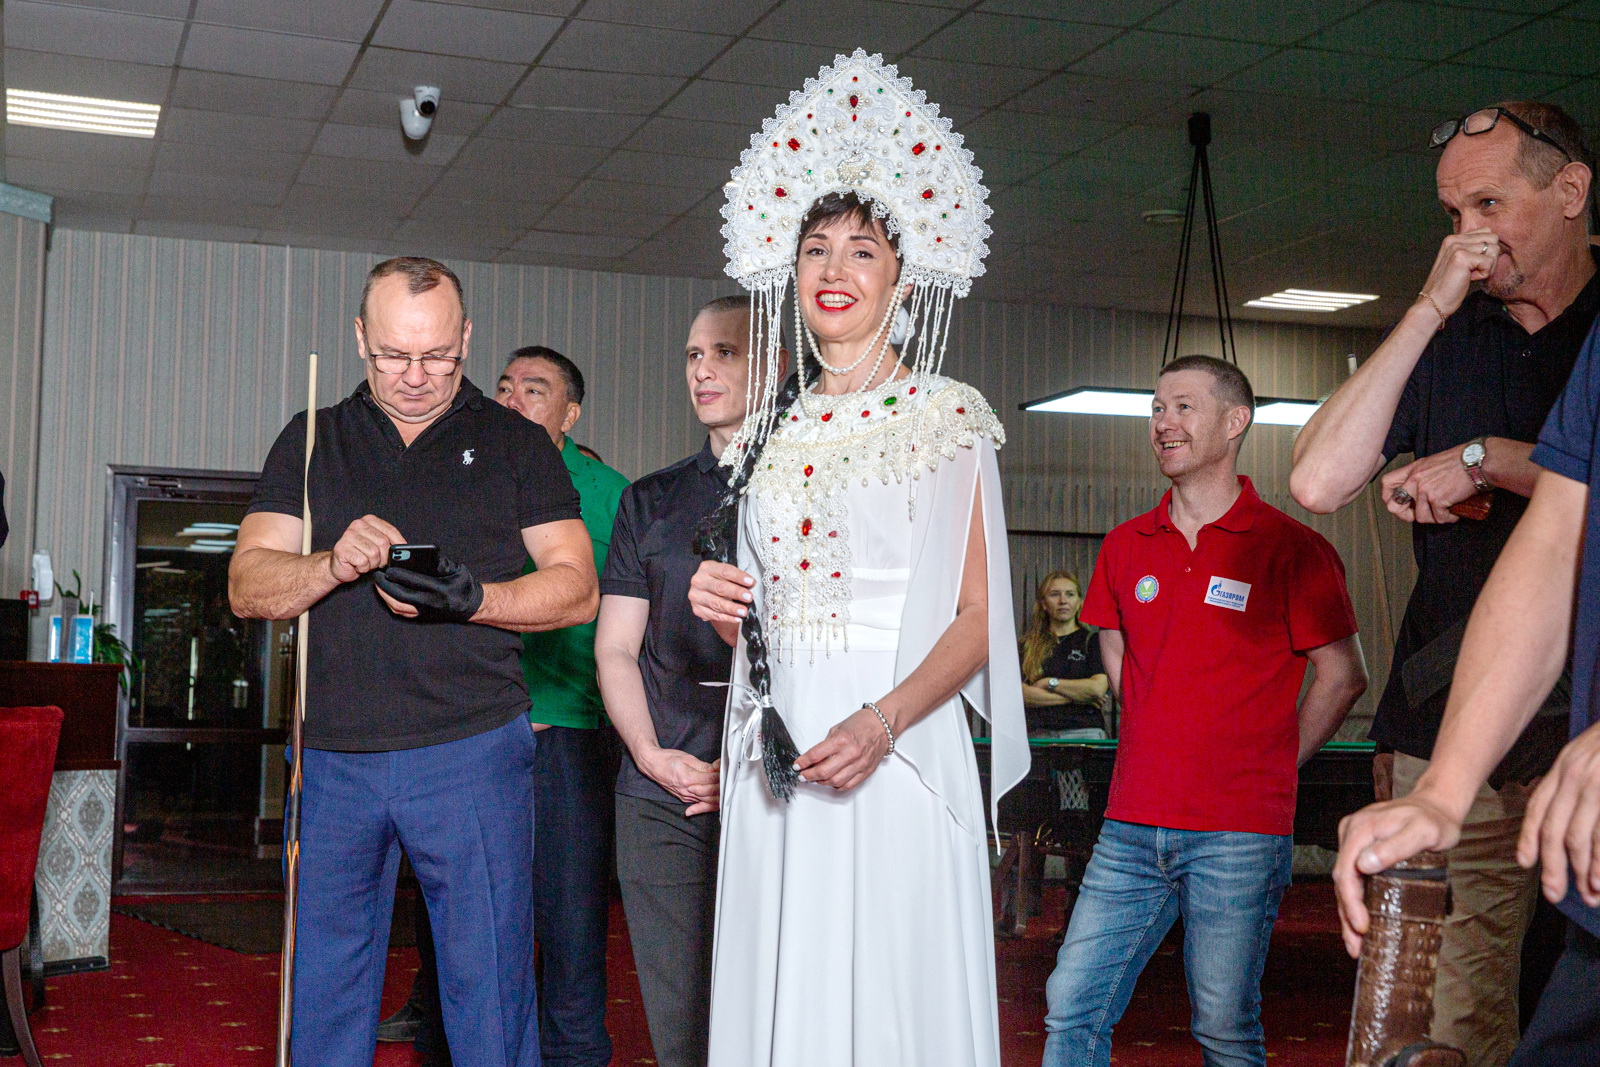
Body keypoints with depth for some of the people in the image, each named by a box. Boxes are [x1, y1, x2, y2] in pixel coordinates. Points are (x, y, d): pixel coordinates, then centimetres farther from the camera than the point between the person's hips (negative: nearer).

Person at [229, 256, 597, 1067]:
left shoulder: (516, 444, 8)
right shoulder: (312, 442, 13)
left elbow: (578, 588, 2)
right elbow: (248, 587, 6)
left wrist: (473, 599, -16)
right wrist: (333, 565, -15)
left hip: (473, 753, -2)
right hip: (336, 757, 2)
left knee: (488, 986, 1)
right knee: (324, 990, 9)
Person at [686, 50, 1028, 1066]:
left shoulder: (945, 414, 0)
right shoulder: (772, 426, 15)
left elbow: (978, 617, -6)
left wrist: (883, 722, -20)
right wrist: (722, 606, 2)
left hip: (894, 743, -4)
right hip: (777, 749, 5)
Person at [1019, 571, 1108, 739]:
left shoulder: (1092, 641, 12)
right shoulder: (1028, 644, 15)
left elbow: (1098, 687, -3)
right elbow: (1020, 694, 2)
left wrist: (1049, 682, 2)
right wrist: (1076, 697, -1)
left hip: (1084, 732, -1)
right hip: (1039, 735, 1)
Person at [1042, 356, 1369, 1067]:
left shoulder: (1290, 548, -4)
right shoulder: (1126, 546, 11)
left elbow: (1343, 677, 2)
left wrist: (1269, 765, 3)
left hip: (1238, 837, -4)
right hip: (1132, 828, 5)